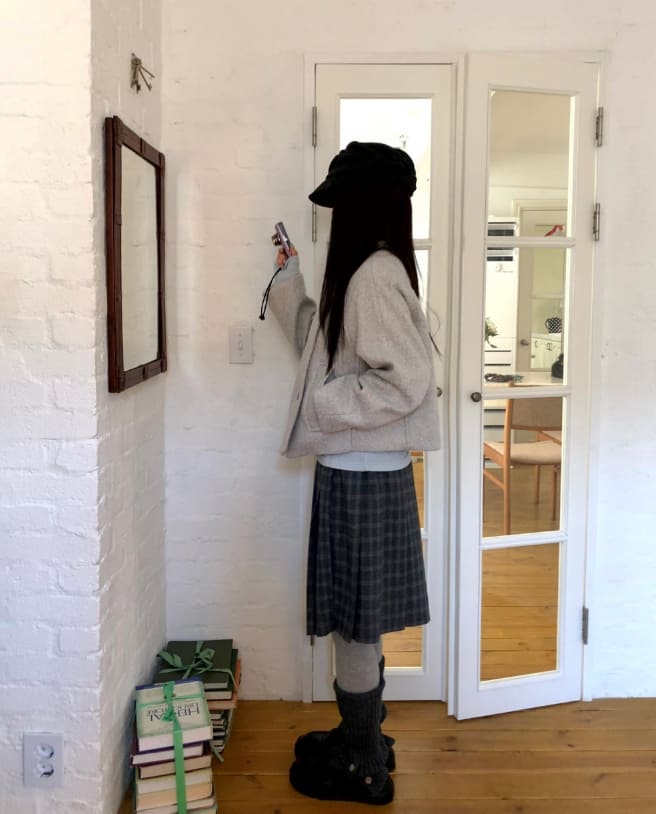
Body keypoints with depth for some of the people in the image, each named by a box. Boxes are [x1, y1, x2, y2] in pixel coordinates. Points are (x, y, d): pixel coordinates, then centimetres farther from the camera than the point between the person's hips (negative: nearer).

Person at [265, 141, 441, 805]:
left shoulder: (376, 274, -17)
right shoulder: (367, 271, 13)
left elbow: (404, 381, -24)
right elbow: (324, 346, 22)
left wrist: (321, 408, -17)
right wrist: (288, 281, 18)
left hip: (361, 477, -10)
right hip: (360, 472, 10)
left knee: (354, 626, 4)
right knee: (356, 624, 20)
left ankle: (361, 769, 21)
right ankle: (362, 739, 36)